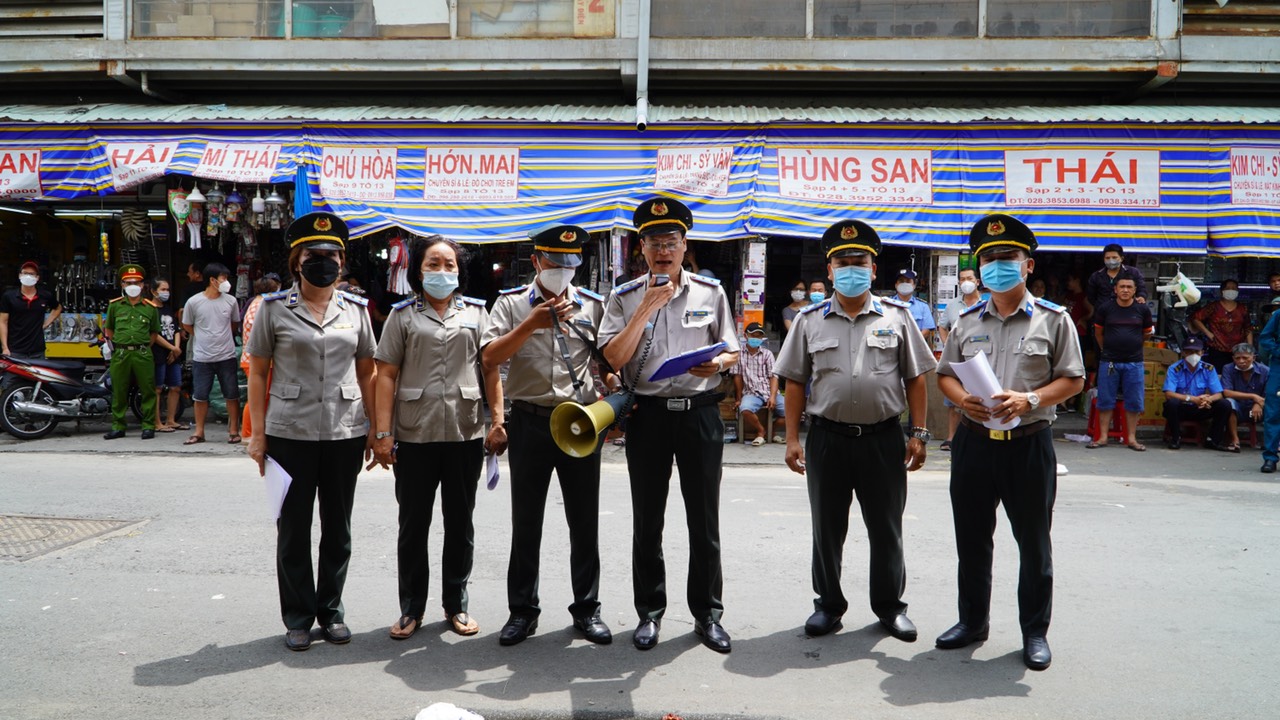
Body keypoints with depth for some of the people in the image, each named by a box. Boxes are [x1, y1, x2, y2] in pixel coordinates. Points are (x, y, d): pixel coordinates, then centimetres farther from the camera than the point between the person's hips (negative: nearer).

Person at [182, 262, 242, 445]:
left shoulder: (230, 301, -1)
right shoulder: (194, 302, -5)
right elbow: (187, 326, 8)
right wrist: (204, 338, 6)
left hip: (226, 356, 1)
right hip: (202, 358, -1)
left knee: (232, 395, 4)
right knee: (200, 396, 7)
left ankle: (233, 430, 14)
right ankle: (199, 432, 18)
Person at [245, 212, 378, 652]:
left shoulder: (355, 309, 7)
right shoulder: (274, 308, 1)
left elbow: (367, 373, 10)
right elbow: (257, 373, 2)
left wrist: (377, 429, 5)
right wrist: (258, 434, -3)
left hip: (345, 434, 2)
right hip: (290, 434, -2)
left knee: (337, 528, 10)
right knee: (293, 529, 6)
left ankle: (331, 611, 25)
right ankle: (298, 618, 20)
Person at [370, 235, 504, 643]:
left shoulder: (476, 312, 10)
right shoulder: (402, 315, 5)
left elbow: (491, 370, 8)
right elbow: (386, 375, 0)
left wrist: (498, 421, 0)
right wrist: (383, 433, -6)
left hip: (466, 435, 1)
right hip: (414, 436, -1)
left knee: (460, 521, 10)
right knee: (413, 523, 8)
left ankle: (456, 604, 23)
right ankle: (412, 608, 21)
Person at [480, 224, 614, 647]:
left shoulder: (592, 305, 8)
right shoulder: (511, 304, 2)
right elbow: (489, 360, -9)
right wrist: (532, 323, -18)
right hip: (530, 422, -1)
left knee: (585, 521, 7)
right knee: (526, 521, 8)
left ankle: (586, 608, 21)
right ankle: (522, 610, 21)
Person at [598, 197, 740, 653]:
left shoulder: (710, 292, 5)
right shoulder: (625, 297, 3)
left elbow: (733, 352, 10)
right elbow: (614, 358, -7)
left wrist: (717, 363, -13)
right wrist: (647, 309, -14)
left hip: (700, 412, 0)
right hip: (648, 413, 0)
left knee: (705, 518, 6)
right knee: (647, 519, 8)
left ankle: (707, 612, 19)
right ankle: (650, 612, 22)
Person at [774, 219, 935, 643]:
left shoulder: (896, 315, 4)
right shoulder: (811, 320, 4)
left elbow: (915, 379, 6)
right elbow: (795, 383, 5)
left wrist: (918, 433, 1)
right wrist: (792, 439, 0)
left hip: (883, 438, 0)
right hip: (827, 438, 1)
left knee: (886, 528, 10)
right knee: (827, 528, 10)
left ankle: (889, 605, 26)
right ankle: (829, 604, 26)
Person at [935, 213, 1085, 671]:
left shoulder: (1053, 319, 0)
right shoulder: (967, 321, 10)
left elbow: (1072, 379, -1)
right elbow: (944, 374, 14)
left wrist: (1030, 399, -17)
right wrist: (963, 399, -8)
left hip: (1029, 444, -3)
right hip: (974, 441, 4)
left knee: (1033, 542, 7)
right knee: (971, 538, 12)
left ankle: (1035, 631, 21)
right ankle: (973, 620, 28)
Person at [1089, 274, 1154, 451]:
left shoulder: (1142, 310, 0)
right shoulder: (1105, 308, -2)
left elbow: (1147, 333, 16)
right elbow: (1098, 332, 11)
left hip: (1134, 362, 1)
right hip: (1109, 362, -1)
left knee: (1134, 402, 4)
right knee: (1105, 401, 3)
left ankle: (1132, 438, 13)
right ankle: (1103, 437, 10)